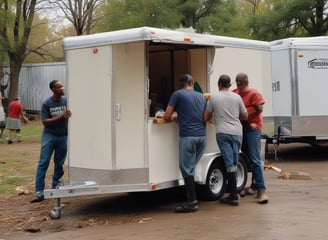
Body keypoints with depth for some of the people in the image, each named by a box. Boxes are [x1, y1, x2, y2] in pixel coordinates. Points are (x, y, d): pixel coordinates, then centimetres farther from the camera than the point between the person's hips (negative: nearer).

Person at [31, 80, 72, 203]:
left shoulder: (66, 101, -3)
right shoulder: (46, 104, -9)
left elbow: (70, 115, 0)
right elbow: (45, 121, -12)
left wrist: (69, 115, -25)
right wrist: (60, 116, -23)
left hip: (63, 136, 3)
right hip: (49, 135, -2)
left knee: (59, 163, 10)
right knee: (43, 163, -9)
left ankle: (56, 187, 24)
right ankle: (39, 192, -11)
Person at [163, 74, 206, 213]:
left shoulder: (178, 94, 1)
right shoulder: (201, 97, 18)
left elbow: (166, 116, -2)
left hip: (187, 136, -6)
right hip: (201, 136, 6)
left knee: (186, 169, -3)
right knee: (190, 167, 12)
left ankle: (192, 202, -5)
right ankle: (191, 199, 12)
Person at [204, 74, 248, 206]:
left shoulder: (214, 98, 2)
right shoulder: (236, 97, 7)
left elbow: (206, 117, 8)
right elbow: (245, 116, 14)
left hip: (222, 132, -2)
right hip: (237, 132, 3)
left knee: (229, 164, -6)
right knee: (234, 163, 11)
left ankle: (234, 196, -8)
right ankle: (231, 190, 17)